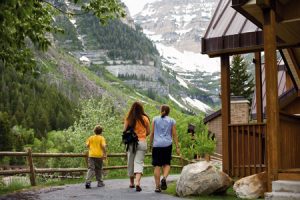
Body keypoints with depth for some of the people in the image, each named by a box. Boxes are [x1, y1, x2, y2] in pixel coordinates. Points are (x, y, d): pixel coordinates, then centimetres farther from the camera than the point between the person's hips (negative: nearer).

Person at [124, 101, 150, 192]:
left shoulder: (128, 118, -3)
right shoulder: (145, 118, -3)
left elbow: (124, 131, -1)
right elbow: (148, 132, 6)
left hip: (131, 143, 1)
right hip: (142, 142, -1)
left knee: (130, 163, 14)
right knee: (139, 162, -2)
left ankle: (132, 183, 26)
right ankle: (137, 182, -19)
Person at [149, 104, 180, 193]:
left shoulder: (155, 119, 8)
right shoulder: (172, 121, 7)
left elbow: (152, 133, 6)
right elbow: (174, 135, 3)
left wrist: (150, 143, 14)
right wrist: (177, 147, 5)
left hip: (157, 145, 0)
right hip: (167, 145, 0)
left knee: (157, 165, 3)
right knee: (167, 164, 12)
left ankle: (157, 186, 2)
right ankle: (164, 178, -15)